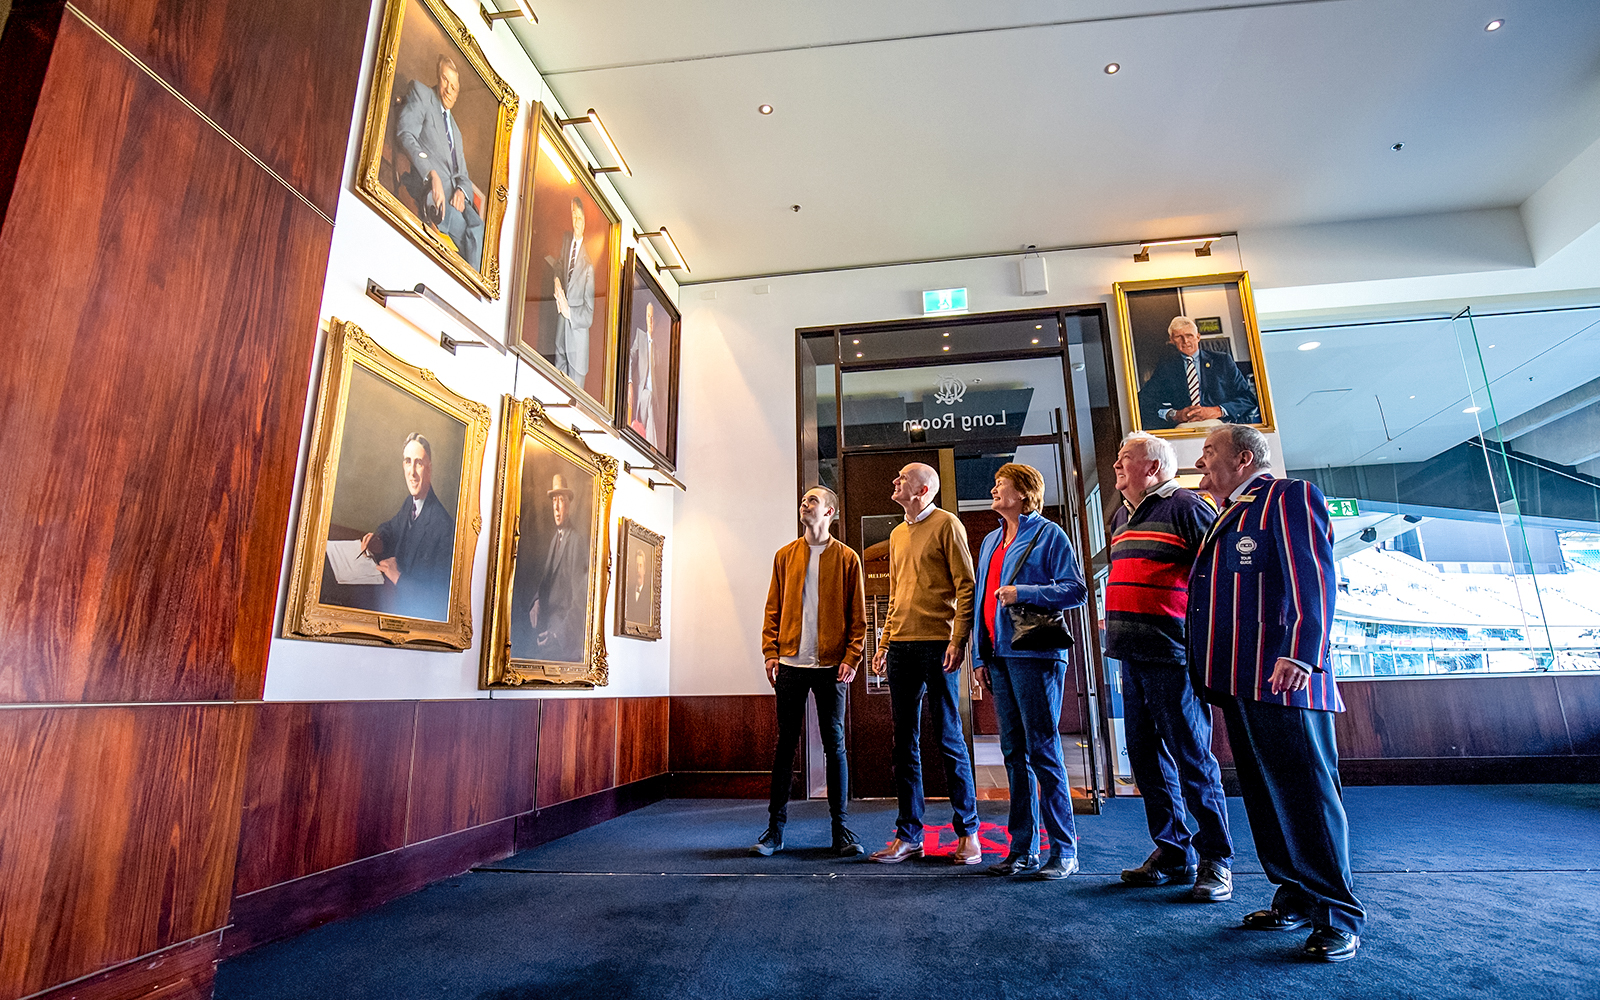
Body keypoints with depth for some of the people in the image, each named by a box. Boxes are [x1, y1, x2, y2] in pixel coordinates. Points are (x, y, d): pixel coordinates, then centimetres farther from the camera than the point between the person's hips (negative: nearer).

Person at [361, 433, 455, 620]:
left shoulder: (445, 527, -25)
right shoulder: (408, 503, -1)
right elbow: (391, 528, 23)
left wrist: (399, 578, -22)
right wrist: (378, 541, 2)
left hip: (423, 615, -8)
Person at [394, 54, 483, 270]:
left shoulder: (456, 129, 31)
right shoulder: (421, 94, 13)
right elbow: (405, 134, -4)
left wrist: (462, 191, -3)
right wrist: (432, 174, -20)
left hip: (455, 194, 5)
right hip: (428, 188, -5)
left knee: (479, 227, -26)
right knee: (461, 226, -32)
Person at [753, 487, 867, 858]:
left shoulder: (847, 558, 4)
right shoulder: (785, 556, 11)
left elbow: (857, 616, 2)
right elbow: (773, 609, 10)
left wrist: (851, 658, -8)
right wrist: (770, 652, 0)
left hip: (831, 665, -2)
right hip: (790, 664, 2)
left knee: (835, 744, 4)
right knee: (786, 744, 7)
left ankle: (841, 829, 15)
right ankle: (775, 829, 16)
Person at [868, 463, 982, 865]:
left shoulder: (946, 524, -1)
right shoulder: (897, 535, 19)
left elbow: (966, 586, -7)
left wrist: (958, 639, -16)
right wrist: (885, 642, 15)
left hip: (937, 644, -6)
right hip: (901, 647, 7)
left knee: (948, 739, 1)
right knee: (905, 743, 8)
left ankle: (968, 832, 14)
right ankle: (908, 835, 17)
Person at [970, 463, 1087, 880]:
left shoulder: (1048, 534, -1)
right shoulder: (991, 541, 19)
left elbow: (1076, 591, -7)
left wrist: (1024, 592, -16)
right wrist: (980, 655, 15)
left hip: (1035, 654, -7)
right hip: (1000, 656, 7)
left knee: (1043, 751, -4)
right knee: (1014, 754, 10)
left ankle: (1064, 851, 9)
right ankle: (1023, 849, 19)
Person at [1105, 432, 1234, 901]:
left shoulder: (1187, 507, -7)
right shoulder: (1121, 516, 18)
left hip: (1172, 655, -8)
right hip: (1131, 655, 9)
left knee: (1191, 758, -1)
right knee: (1146, 758, 13)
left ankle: (1217, 860, 15)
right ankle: (1172, 852, 26)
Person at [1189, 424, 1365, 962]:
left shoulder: (1290, 498, -3)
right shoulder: (1227, 517, 22)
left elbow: (1314, 579, -15)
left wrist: (1300, 653, -25)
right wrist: (1212, 674, 20)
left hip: (1282, 679, -9)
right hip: (1239, 680, 9)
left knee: (1307, 792, -3)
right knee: (1264, 794, 14)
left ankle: (1338, 914, 9)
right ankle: (1295, 898, 25)